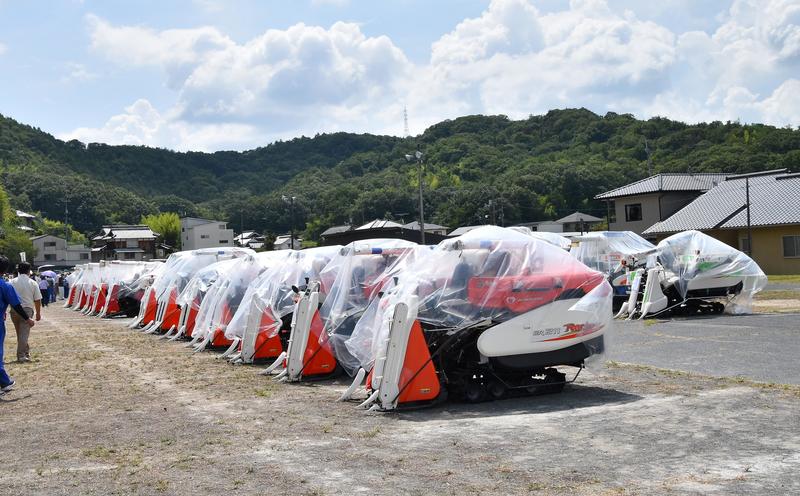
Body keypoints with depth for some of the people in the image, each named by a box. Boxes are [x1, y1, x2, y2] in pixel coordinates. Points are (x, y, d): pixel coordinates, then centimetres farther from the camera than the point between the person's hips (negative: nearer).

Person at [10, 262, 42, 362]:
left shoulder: (12, 282, 0)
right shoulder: (33, 283, -2)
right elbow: (37, 300, -1)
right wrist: (38, 313, 9)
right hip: (27, 309, -2)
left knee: (20, 333, 16)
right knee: (24, 333, -1)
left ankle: (26, 351, 28)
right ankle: (21, 356, -4)